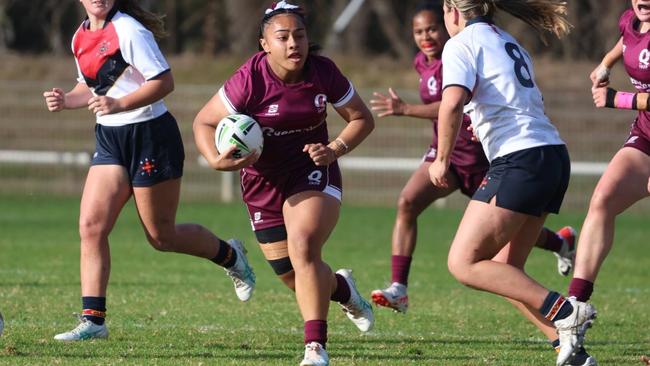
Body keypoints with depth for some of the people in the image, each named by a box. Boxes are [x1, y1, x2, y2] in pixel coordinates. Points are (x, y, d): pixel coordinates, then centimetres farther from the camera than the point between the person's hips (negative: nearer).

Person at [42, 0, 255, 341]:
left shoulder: (128, 31, -17)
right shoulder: (81, 38, 8)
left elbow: (164, 82, -21)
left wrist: (119, 104, -32)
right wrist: (65, 100, 2)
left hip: (150, 137, -7)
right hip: (109, 138, 7)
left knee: (162, 236, 3)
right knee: (91, 225, -7)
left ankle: (230, 255, 30)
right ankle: (93, 319, -6)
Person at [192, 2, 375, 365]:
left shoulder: (323, 72, -14)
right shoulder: (250, 79, -20)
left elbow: (362, 119, 0)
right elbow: (204, 122, -12)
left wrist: (336, 149, -17)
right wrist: (216, 159, -30)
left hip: (312, 170, -1)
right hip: (263, 181, 1)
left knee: (303, 249, -26)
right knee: (294, 276, 8)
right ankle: (343, 289, 44)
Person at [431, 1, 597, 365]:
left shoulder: (462, 44, -1)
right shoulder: (509, 43, 24)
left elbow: (452, 104, -16)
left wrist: (442, 160, -6)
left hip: (520, 159, -9)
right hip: (554, 155, 9)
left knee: (464, 264, -8)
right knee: (505, 272, 11)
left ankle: (564, 311, -17)